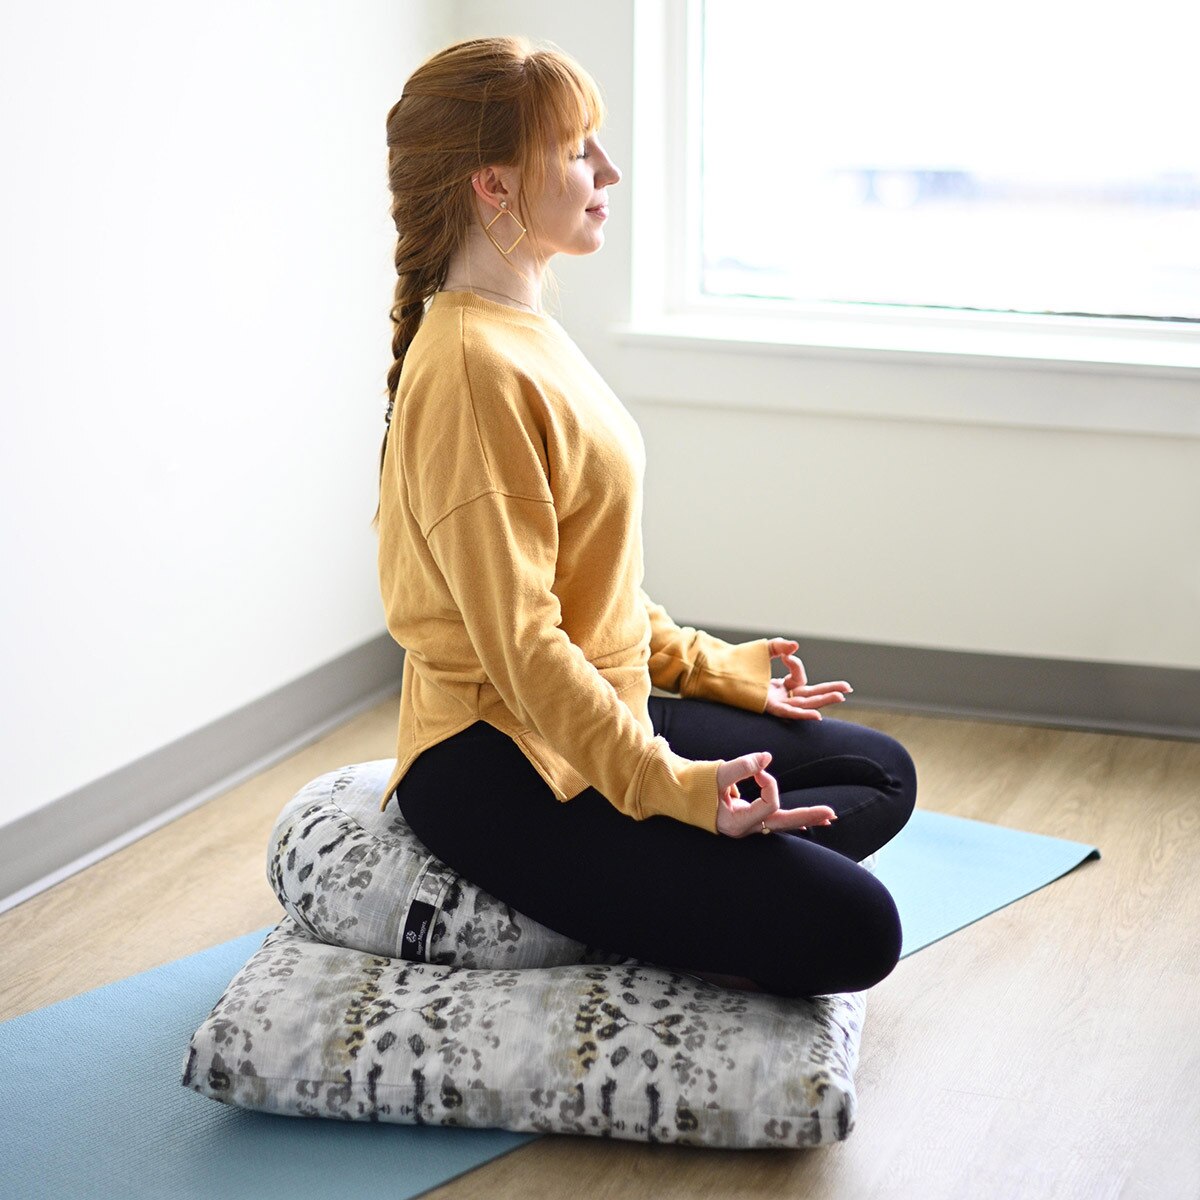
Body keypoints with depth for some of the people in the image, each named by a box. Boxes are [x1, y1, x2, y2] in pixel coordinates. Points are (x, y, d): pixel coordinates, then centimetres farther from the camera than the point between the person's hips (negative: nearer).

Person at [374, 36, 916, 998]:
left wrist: (713, 668, 17)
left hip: (595, 715, 11)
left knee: (880, 773, 18)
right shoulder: (475, 367, -21)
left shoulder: (524, 334, 10)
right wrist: (670, 787, -24)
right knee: (849, 929, -18)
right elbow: (517, 638, -23)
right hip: (501, 764, -11)